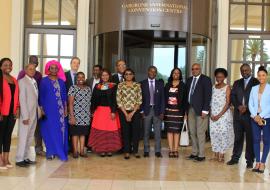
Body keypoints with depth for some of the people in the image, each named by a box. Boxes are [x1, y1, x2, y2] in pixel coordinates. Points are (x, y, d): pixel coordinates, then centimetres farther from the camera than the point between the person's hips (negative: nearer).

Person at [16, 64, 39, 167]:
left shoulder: (34, 81, 13)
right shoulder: (22, 81, -9)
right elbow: (22, 100, -14)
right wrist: (25, 116, -17)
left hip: (34, 114, 7)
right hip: (26, 115, -7)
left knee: (30, 137, 11)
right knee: (23, 137, -2)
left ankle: (26, 158, 19)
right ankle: (19, 159, 6)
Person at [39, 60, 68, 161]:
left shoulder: (61, 81, 11)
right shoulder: (44, 81, 0)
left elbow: (64, 96, 13)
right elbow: (41, 96, 0)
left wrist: (65, 108, 7)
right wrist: (42, 109, -6)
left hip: (60, 110, 4)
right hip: (48, 109, -3)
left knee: (61, 130, 2)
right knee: (50, 130, -2)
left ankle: (60, 152, 11)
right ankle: (50, 152, 5)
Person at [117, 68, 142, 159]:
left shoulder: (137, 85, 4)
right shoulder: (120, 85, 2)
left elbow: (139, 100, 0)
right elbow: (118, 100, -2)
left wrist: (132, 113, -7)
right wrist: (126, 114, -7)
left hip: (135, 112, 1)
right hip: (124, 112, 0)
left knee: (136, 131, 2)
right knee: (125, 132, 3)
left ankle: (135, 151, 15)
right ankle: (127, 152, 12)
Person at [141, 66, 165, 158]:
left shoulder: (160, 84, 7)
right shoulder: (142, 84, 3)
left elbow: (162, 99, 5)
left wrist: (162, 112, -2)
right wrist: (142, 111, -4)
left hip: (157, 110, 1)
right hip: (146, 110, -1)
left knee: (158, 132, 0)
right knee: (146, 132, 4)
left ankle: (158, 151, 8)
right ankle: (146, 151, 12)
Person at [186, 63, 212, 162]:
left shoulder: (206, 79, -3)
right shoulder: (189, 80, 15)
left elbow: (208, 96, -9)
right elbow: (187, 94, 15)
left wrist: (205, 110, -15)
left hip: (200, 110, -6)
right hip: (191, 109, 6)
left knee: (200, 133, -4)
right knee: (192, 132, 8)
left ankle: (201, 155, 3)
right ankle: (194, 153, 17)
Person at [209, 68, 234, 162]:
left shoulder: (227, 87, -2)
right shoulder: (213, 87, 11)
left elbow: (228, 103, -7)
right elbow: (210, 101, 10)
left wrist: (219, 115, -13)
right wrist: (211, 114, -2)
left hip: (223, 114, -4)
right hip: (213, 115, 4)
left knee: (223, 133, -6)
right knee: (214, 133, 2)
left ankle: (221, 155, 2)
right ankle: (215, 155, 9)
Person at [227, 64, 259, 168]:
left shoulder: (256, 82, 1)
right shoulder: (237, 83, 16)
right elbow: (232, 97, 8)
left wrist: (247, 107, -15)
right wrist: (239, 106, -9)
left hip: (250, 114, -4)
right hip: (238, 114, 4)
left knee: (250, 138, 1)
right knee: (238, 137, 10)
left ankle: (249, 160, 8)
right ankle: (235, 158, 19)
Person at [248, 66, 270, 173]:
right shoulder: (254, 89, 10)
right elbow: (250, 104, 6)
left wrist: (261, 116, -13)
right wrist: (255, 116, -7)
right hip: (255, 118, 3)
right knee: (256, 140, 4)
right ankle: (257, 162, 9)